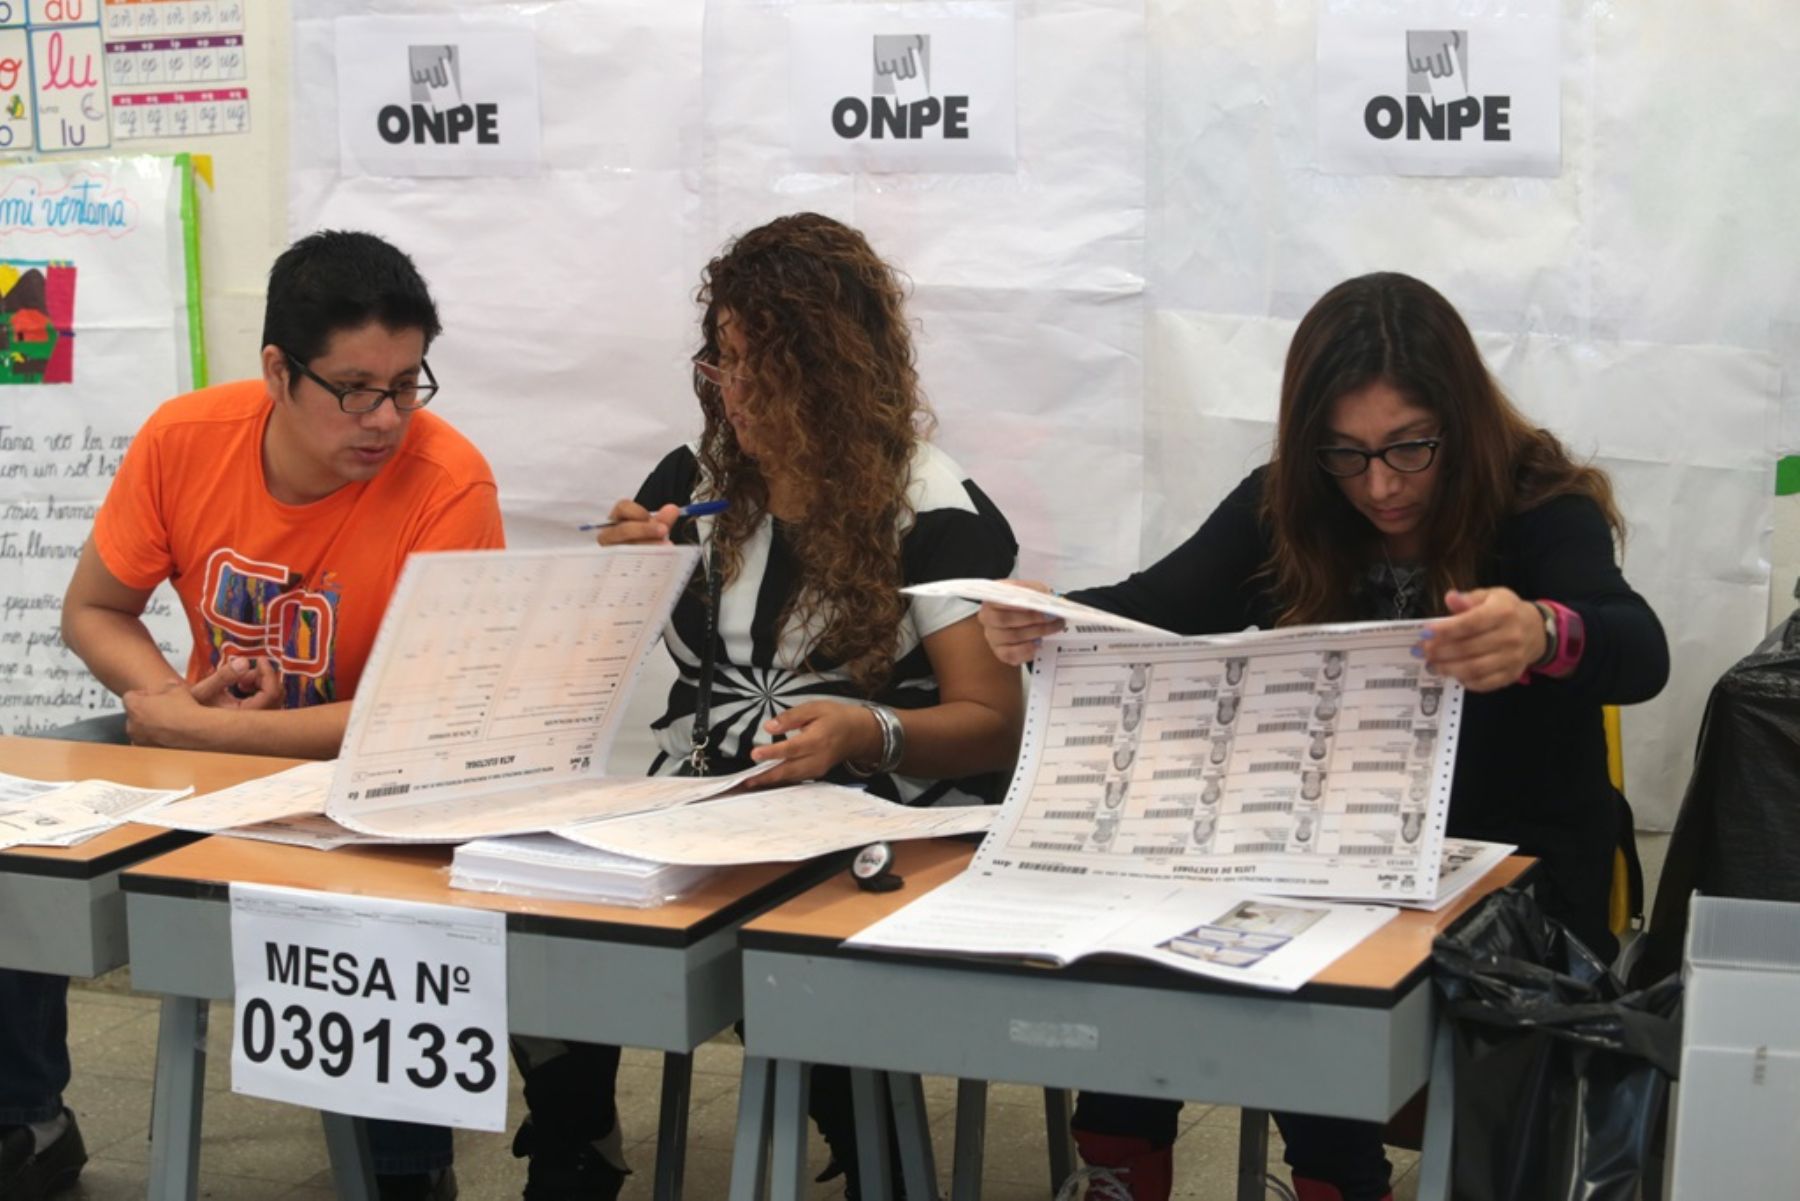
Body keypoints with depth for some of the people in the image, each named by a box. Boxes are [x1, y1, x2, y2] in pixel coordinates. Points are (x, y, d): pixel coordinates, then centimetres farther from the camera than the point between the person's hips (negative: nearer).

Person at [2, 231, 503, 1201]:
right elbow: (92, 612, 1)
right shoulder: (185, 438, -12)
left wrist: (199, 730, -26)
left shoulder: (447, 483, -24)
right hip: (201, 748, 5)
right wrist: (173, 697, -21)